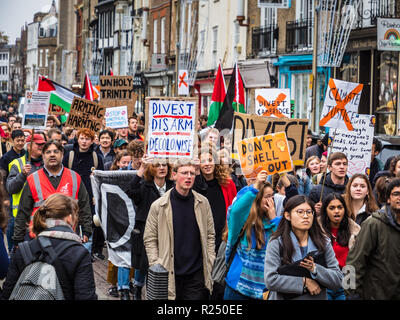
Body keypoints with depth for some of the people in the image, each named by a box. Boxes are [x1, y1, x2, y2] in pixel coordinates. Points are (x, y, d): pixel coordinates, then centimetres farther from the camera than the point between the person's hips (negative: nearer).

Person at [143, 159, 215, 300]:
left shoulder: (203, 203, 5)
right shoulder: (158, 206, -3)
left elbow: (210, 235, 11)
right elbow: (149, 239, 0)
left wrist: (210, 263, 4)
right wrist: (157, 267, -7)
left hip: (197, 274, 2)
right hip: (170, 275, -1)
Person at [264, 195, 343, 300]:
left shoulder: (324, 243, -3)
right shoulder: (276, 243, -10)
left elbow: (338, 281, -8)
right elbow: (270, 280, -20)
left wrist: (315, 269, -23)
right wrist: (305, 282, -20)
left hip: (319, 297, 2)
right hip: (285, 297, -2)